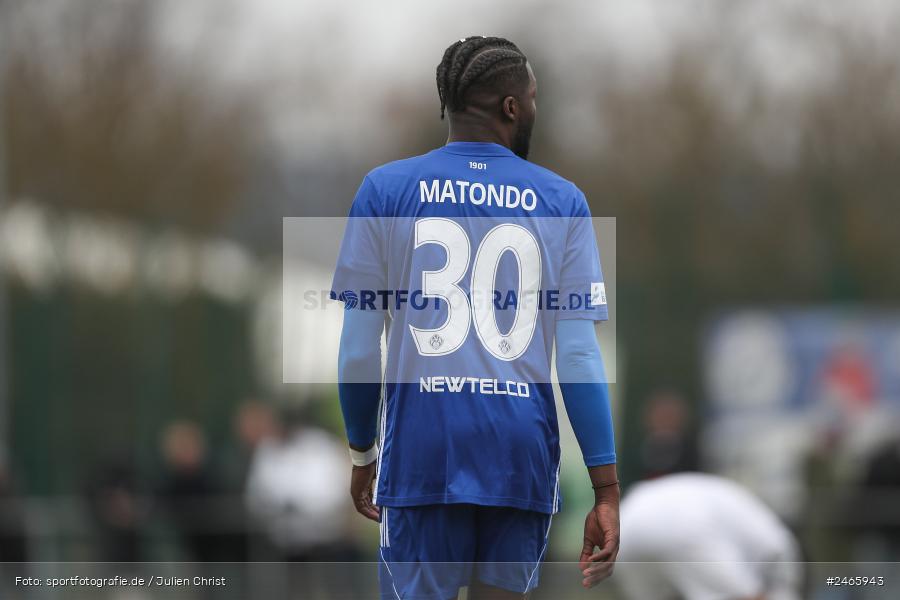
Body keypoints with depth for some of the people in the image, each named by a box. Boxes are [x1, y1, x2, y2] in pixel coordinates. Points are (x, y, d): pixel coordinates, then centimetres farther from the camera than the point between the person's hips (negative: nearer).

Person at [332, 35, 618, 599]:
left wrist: (363, 453, 16)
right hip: (522, 453, 1)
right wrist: (606, 491, -1)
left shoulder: (385, 190, 3)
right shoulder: (561, 201, 4)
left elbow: (359, 348, 2)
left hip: (421, 449, -1)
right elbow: (579, 354, -2)